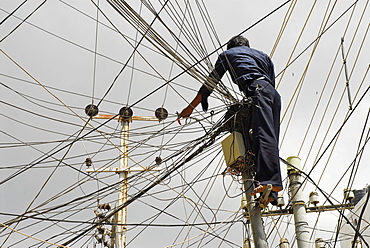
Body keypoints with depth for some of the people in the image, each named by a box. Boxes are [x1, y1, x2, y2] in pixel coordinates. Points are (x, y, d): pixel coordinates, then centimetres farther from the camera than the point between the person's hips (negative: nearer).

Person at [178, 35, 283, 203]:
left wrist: (190, 107, 25)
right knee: (271, 140, -1)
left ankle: (270, 181, -43)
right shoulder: (263, 55, 37)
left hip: (258, 90, -6)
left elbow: (210, 83, 21)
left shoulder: (227, 54, 23)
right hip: (275, 95, 6)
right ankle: (270, 193, -10)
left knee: (264, 136, -24)